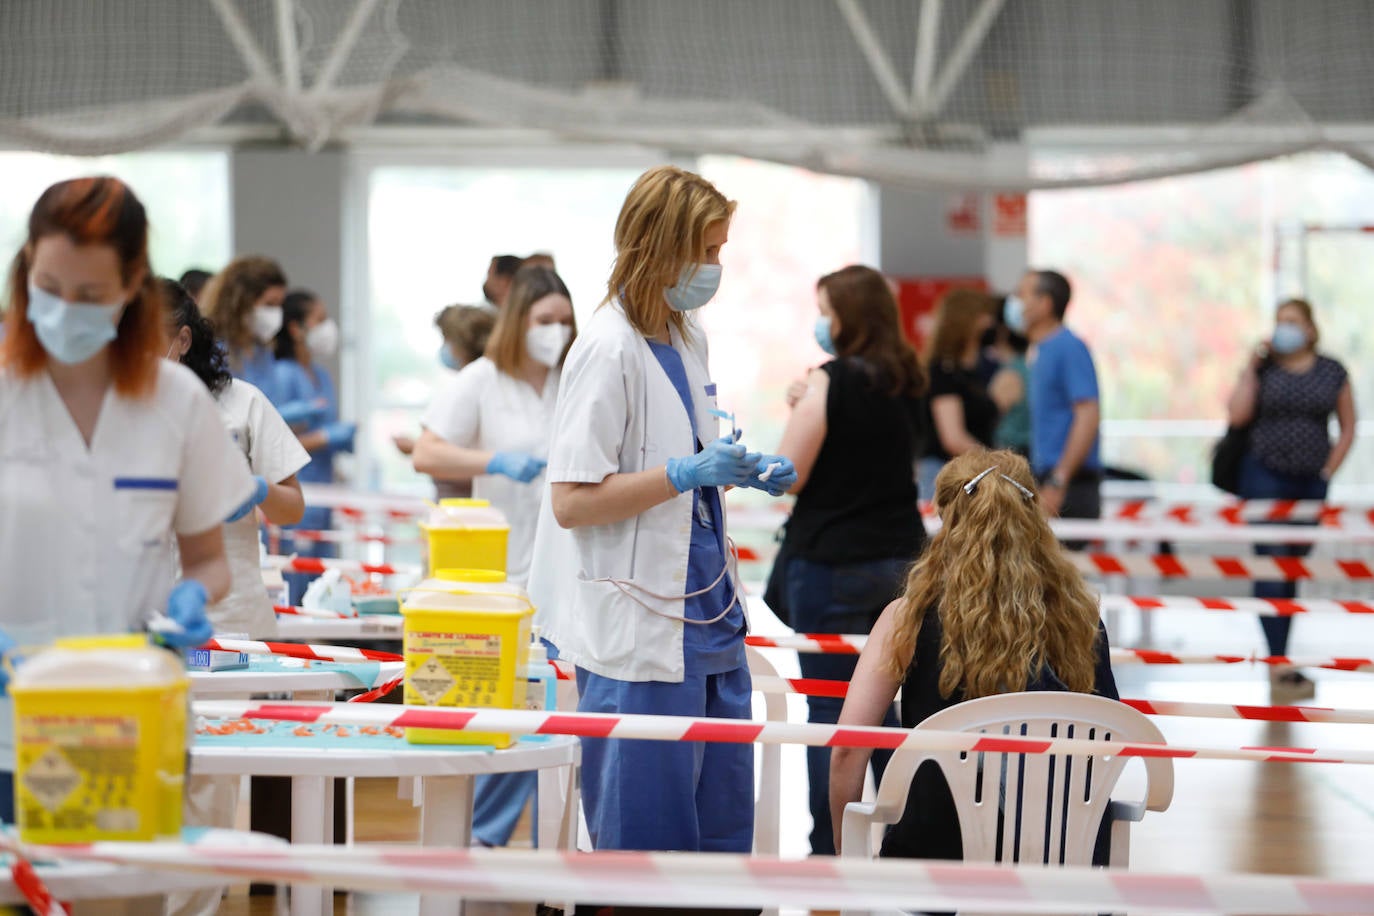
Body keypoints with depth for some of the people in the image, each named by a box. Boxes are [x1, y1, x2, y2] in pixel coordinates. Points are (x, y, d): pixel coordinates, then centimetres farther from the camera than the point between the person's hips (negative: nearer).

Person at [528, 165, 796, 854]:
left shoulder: (688, 337, 11)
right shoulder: (608, 349, -15)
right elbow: (571, 502, -18)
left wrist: (742, 472, 6)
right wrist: (688, 472, -22)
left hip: (708, 610, 9)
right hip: (639, 625, -9)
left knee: (725, 826, 12)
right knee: (648, 837, -1)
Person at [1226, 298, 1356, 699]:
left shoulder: (1333, 373, 6)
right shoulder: (1263, 368, 2)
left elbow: (1348, 429, 11)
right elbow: (1237, 415, -10)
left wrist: (1329, 470, 1)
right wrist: (1251, 366, -9)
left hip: (1310, 484, 3)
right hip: (1266, 478, -3)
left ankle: (1277, 650, 21)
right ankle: (1279, 664, -15)